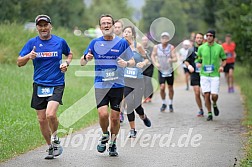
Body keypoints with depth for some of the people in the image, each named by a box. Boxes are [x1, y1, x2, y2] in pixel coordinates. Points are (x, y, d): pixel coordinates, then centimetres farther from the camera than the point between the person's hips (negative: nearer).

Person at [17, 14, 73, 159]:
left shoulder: (60, 42, 2)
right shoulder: (32, 43, 3)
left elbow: (69, 54, 21)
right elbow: (19, 63, 4)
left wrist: (66, 63, 0)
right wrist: (28, 56, -16)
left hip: (56, 85, -3)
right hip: (39, 85, 3)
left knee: (50, 114, -22)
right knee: (42, 119, 5)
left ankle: (55, 140, 6)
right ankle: (51, 147, 24)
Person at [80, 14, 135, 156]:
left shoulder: (122, 42, 2)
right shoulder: (95, 43, 6)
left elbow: (133, 62, 6)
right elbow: (82, 62, 11)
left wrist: (126, 63, -17)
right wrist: (86, 58, -12)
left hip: (118, 85, 0)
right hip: (100, 85, 0)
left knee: (115, 117, 2)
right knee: (103, 114, -16)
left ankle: (113, 143, 22)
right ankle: (105, 136, 13)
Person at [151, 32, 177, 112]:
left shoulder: (171, 47, -10)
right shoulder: (156, 47, -6)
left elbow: (175, 58, -16)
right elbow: (153, 56, 6)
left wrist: (171, 60, -39)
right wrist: (155, 63, -12)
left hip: (170, 70, 0)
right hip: (161, 70, 0)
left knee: (170, 88, 10)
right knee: (162, 87, -12)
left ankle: (170, 104, 29)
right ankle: (163, 103, 9)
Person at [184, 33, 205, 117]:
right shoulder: (191, 50, 7)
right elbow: (186, 61, 11)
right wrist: (189, 66, -9)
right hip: (194, 74, 2)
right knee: (197, 93, -2)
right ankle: (201, 110, 14)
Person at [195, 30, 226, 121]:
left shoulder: (219, 47, 1)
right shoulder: (201, 48, 4)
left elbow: (224, 59, 11)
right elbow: (198, 60, 14)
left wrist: (221, 66, -8)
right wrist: (199, 64, -7)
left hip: (215, 75, -1)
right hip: (204, 75, 1)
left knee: (214, 95, -8)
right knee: (206, 95, -4)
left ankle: (215, 105, 27)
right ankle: (209, 114, 10)